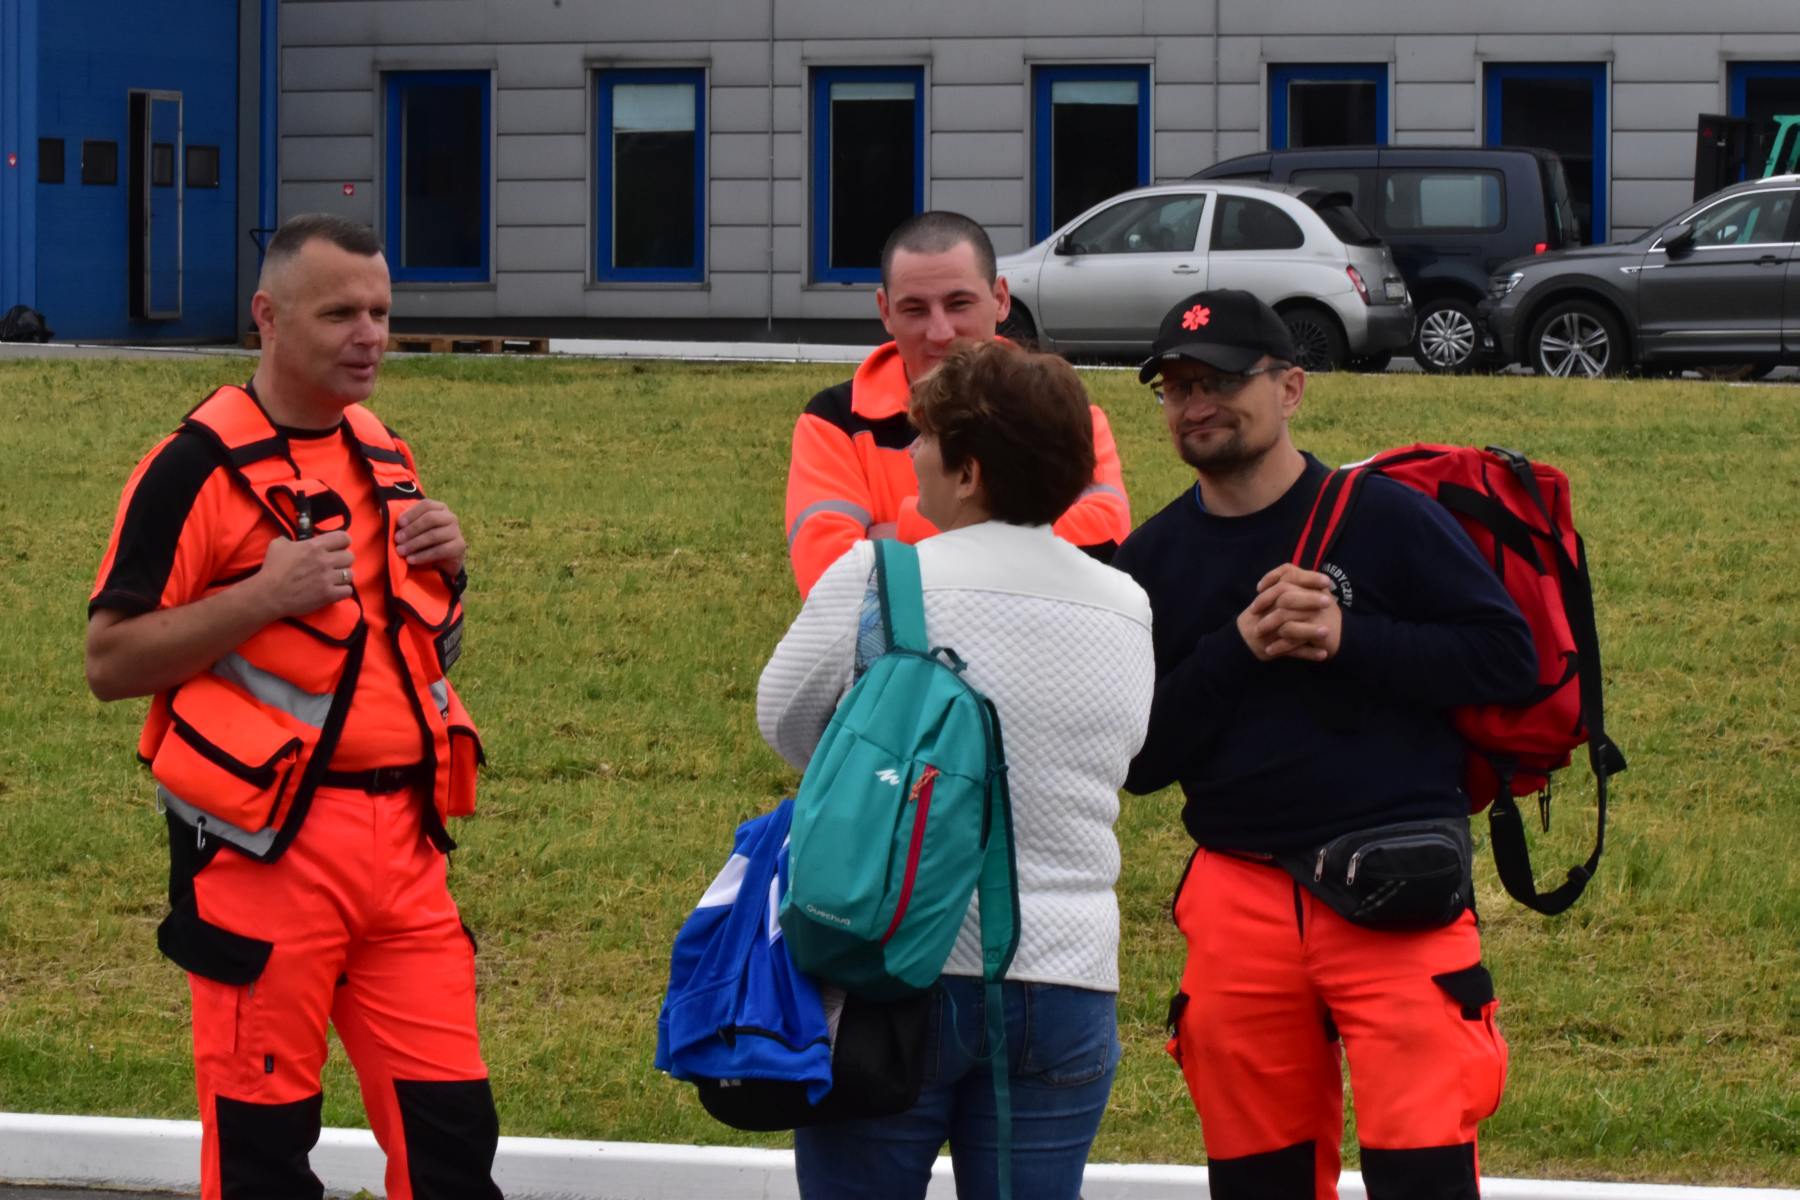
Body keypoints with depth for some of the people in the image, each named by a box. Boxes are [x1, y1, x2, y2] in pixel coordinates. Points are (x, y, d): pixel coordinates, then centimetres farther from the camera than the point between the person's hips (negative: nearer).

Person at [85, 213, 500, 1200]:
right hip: (265, 848, -6)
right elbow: (111, 661, -10)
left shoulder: (385, 455, 16)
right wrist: (266, 593, -19)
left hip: (402, 844, 6)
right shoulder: (198, 465, -7)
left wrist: (444, 565, 5)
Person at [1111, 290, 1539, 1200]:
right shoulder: (1151, 561, 9)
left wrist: (1350, 640, -14)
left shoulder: (1384, 518, -1)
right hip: (1237, 901, 4)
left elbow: (1507, 656, -3)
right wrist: (1235, 649, -9)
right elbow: (1139, 758, 6)